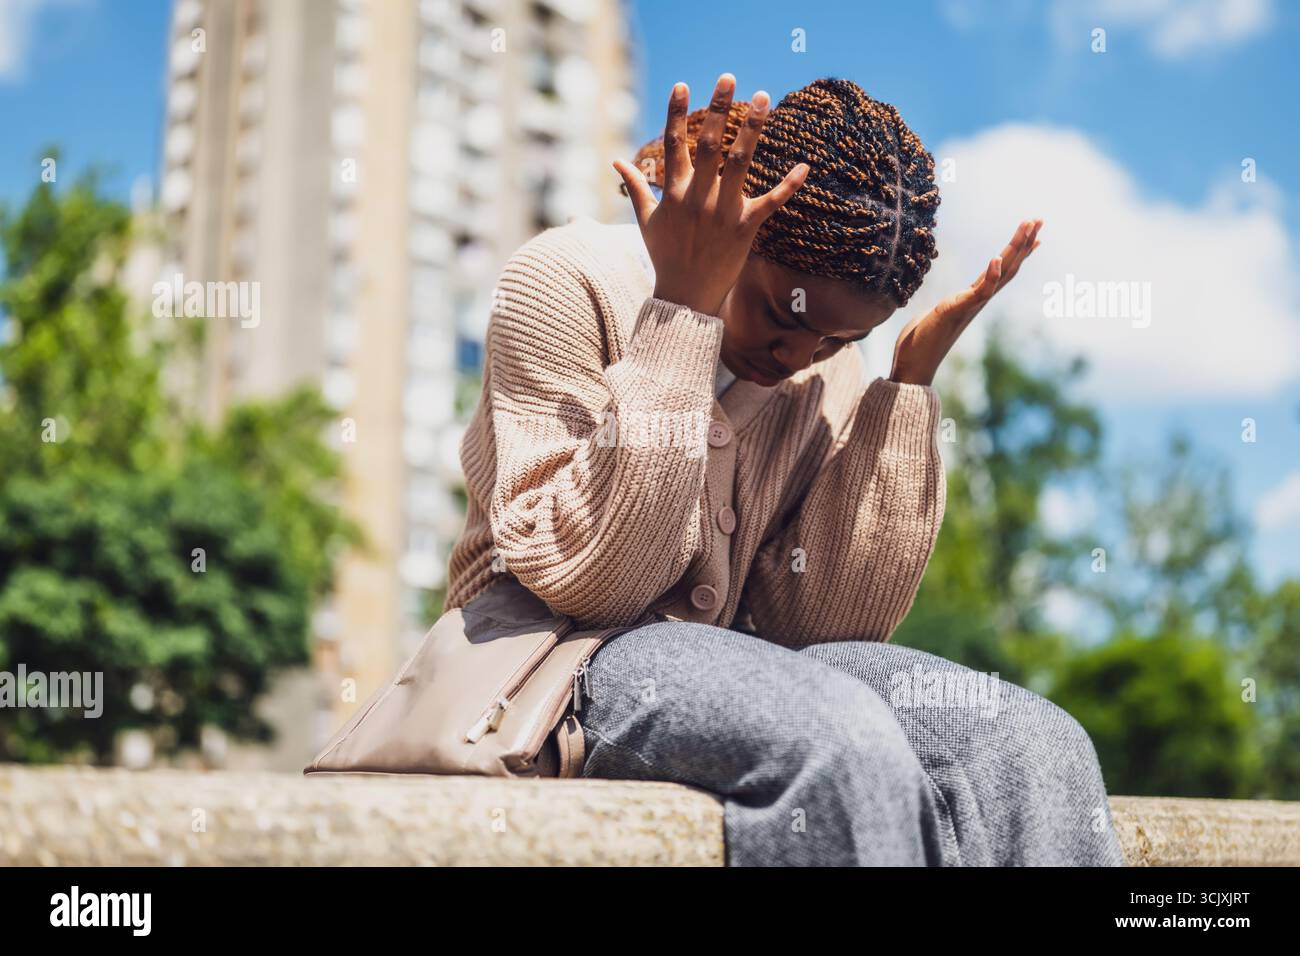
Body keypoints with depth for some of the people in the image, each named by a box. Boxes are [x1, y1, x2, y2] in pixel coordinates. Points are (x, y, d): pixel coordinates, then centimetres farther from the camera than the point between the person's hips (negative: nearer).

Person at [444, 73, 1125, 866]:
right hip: (559, 664, -5)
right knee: (840, 739, -34)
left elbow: (823, 623, -4)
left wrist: (910, 378, -7)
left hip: (734, 664, 5)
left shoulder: (830, 376, 7)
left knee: (1039, 748, -18)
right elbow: (587, 581, -18)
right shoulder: (568, 282, -8)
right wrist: (682, 308, -22)